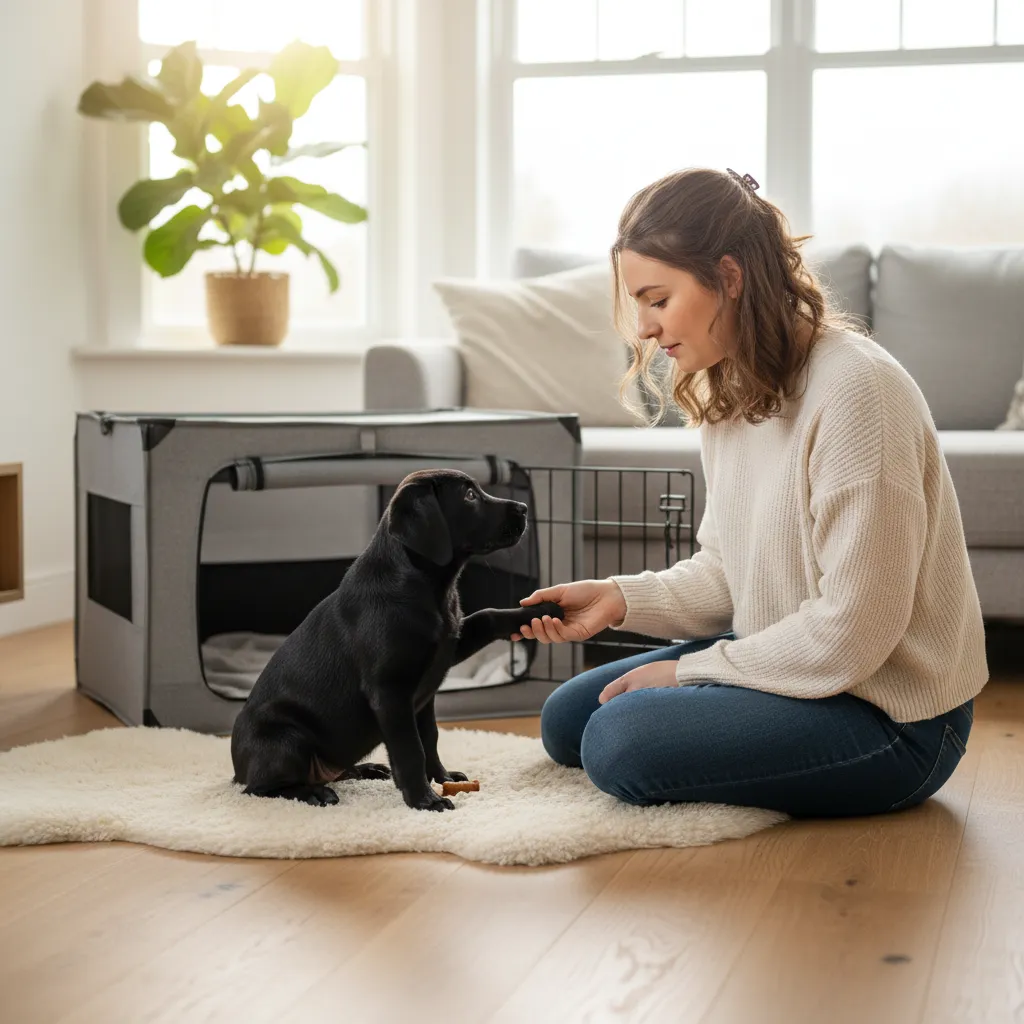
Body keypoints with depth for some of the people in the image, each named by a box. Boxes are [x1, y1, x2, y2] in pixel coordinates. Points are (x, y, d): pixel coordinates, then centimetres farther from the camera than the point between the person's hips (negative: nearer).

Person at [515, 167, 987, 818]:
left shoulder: (854, 389, -25)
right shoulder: (728, 392, 5)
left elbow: (851, 631, -25)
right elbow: (725, 575, 10)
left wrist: (688, 670, -16)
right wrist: (620, 598, -8)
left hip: (892, 715, -9)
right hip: (785, 660, 9)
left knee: (620, 740, -24)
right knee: (566, 720, 11)